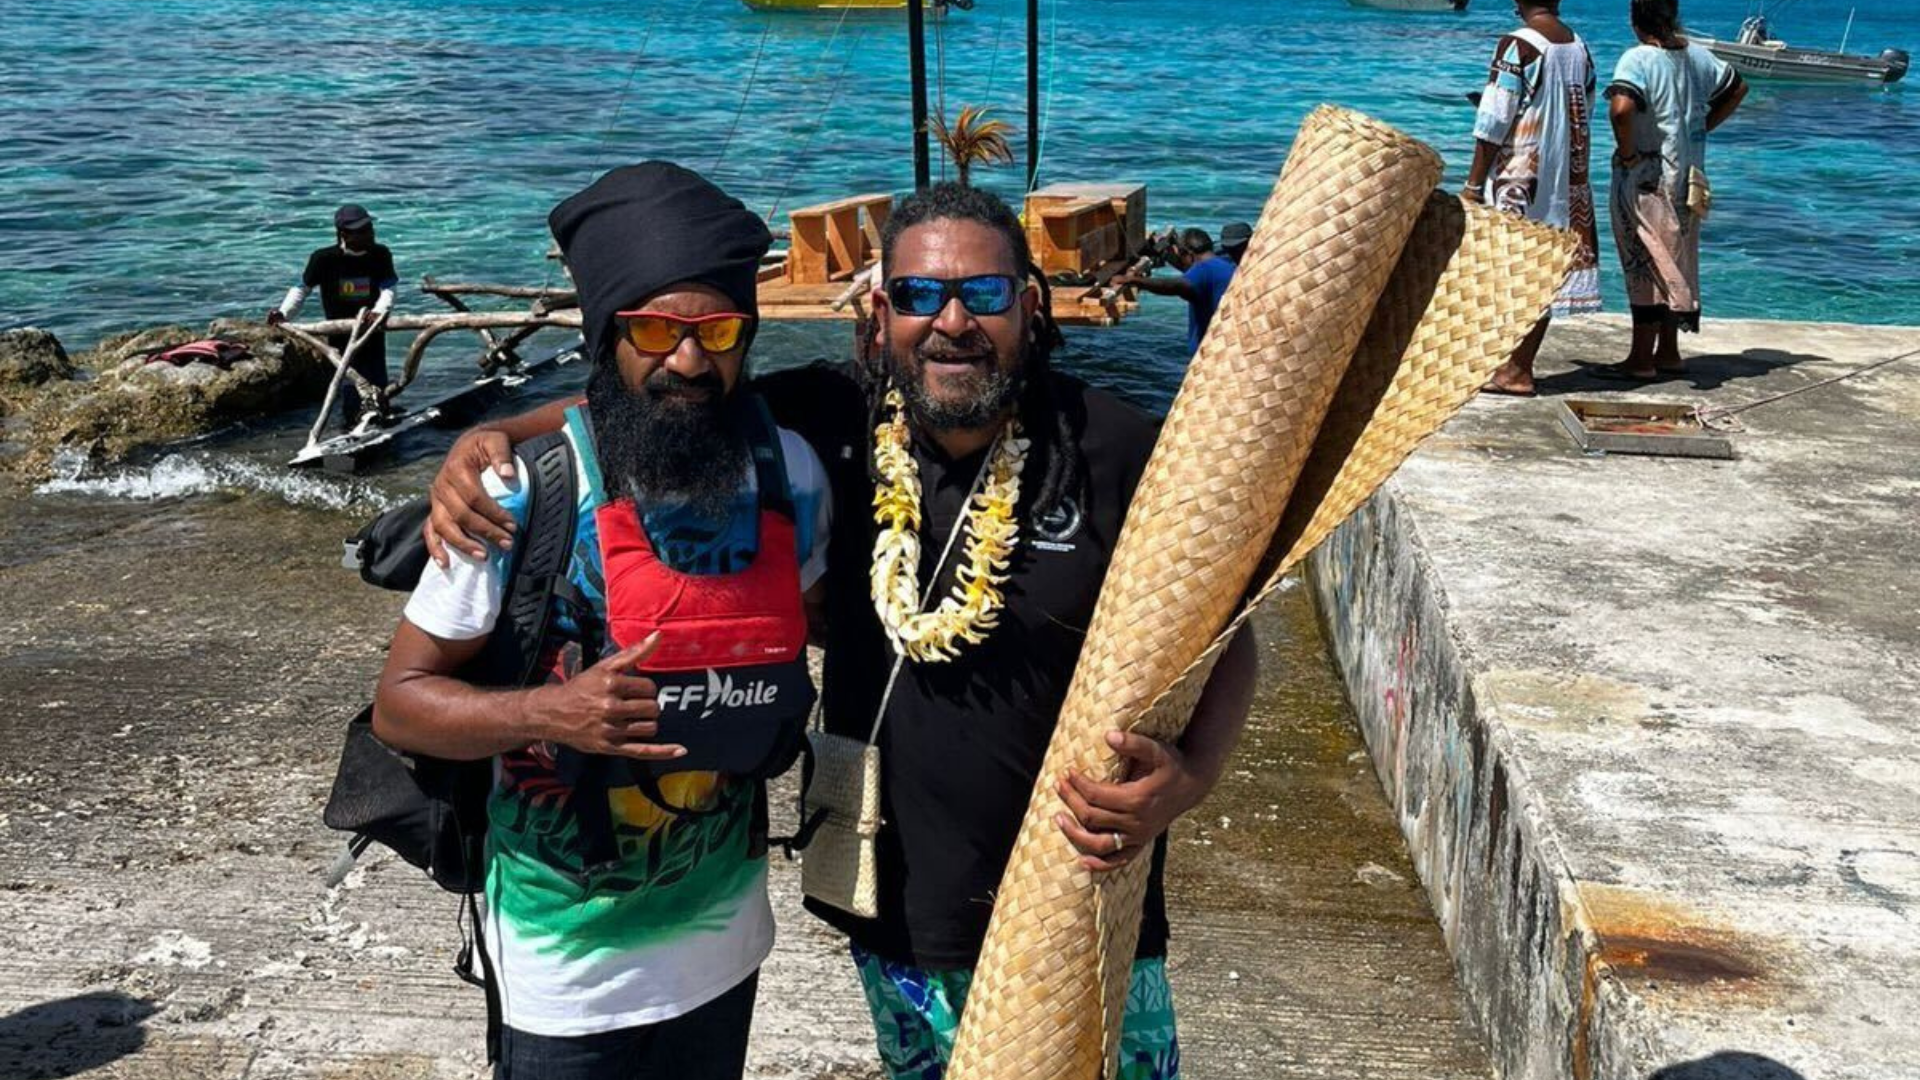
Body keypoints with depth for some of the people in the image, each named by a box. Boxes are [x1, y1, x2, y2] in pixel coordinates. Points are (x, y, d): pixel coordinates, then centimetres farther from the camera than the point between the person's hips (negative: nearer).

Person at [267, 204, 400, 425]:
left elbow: (388, 288, -16)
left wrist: (379, 311, -37)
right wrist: (284, 312, -19)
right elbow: (302, 287, -4)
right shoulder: (324, 258, -15)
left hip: (373, 332, 2)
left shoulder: (380, 255, -9)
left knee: (378, 385, 9)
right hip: (340, 333, -2)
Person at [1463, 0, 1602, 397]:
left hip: (1519, 179, -6)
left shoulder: (1517, 45, -11)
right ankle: (1521, 365, 13)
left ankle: (1513, 369, 0)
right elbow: (1583, 122, 13)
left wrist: (1473, 183, -7)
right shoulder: (1580, 48, 8)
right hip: (1565, 180, 6)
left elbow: (1493, 123, -12)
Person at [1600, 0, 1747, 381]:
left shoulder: (1639, 59, -17)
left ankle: (1642, 360, 3)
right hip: (1687, 179, 7)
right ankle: (1668, 353, 24)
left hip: (1646, 181, -7)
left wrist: (1626, 150, -19)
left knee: (1646, 266, -2)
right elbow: (1737, 88, 21)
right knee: (1675, 265, 15)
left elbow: (1621, 108, -34)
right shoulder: (1697, 55, 6)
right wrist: (1702, 128, 17)